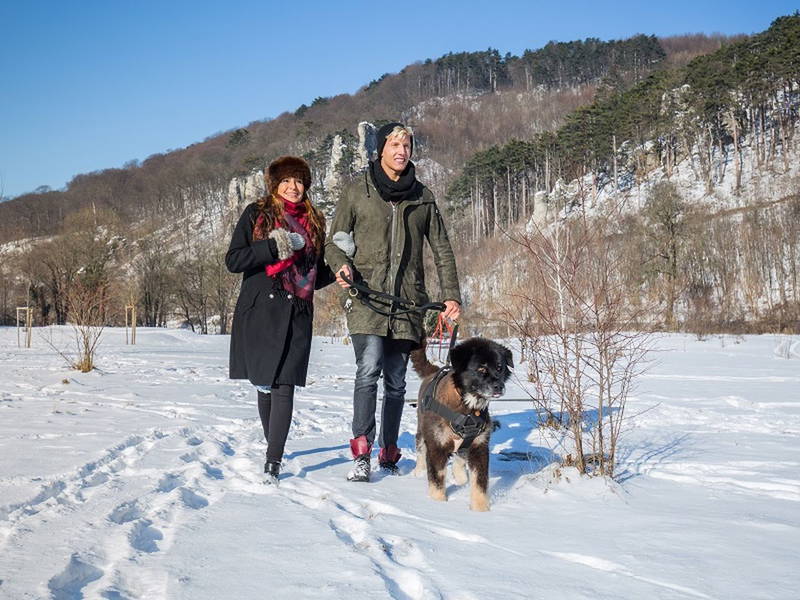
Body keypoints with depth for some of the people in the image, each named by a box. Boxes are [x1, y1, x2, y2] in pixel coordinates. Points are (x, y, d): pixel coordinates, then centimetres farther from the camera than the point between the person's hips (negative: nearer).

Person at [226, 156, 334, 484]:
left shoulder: (313, 221, 16)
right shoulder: (256, 214, 7)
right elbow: (233, 260, -3)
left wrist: (336, 272, 0)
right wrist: (273, 247, -14)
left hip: (297, 313, 1)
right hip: (260, 312, -1)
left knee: (283, 386, -9)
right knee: (265, 385, 5)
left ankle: (273, 463, -13)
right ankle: (274, 446, 26)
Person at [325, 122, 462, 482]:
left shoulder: (422, 197, 14)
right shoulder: (357, 191, 7)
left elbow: (442, 249, 16)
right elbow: (334, 242, 8)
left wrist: (451, 295, 7)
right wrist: (341, 265, -14)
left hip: (407, 300, 3)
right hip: (366, 296, -3)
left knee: (396, 380, 6)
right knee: (369, 368, -21)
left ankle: (389, 453, 18)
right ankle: (362, 452, -18)